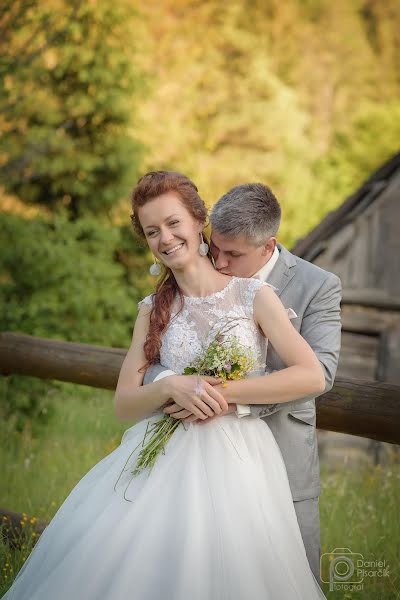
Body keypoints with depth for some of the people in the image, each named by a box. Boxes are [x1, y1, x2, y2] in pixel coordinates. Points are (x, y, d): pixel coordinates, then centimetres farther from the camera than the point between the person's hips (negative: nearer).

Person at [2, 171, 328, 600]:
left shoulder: (254, 295, -1)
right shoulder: (152, 310, 8)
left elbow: (312, 376, -9)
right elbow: (123, 403, 5)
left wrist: (226, 394, -14)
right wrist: (172, 387, -15)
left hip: (232, 459, -2)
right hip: (162, 461, 3)